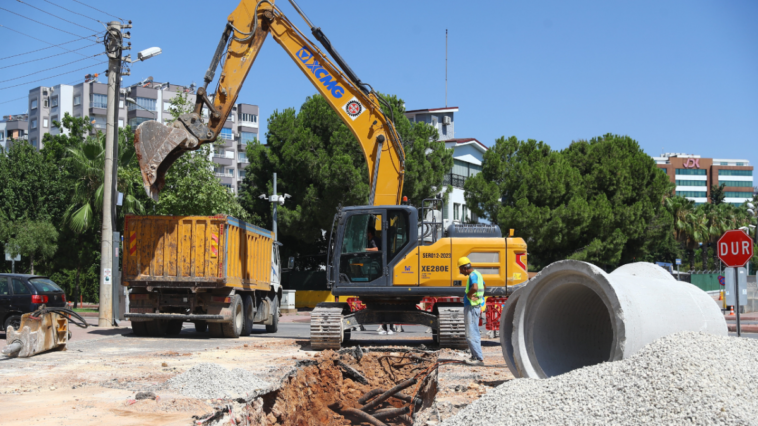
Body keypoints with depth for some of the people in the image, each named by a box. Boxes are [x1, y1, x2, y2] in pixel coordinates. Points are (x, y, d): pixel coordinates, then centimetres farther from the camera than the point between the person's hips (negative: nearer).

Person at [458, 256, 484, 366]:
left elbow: (474, 288, -39)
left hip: (471, 308, -11)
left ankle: (479, 359, -10)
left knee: (471, 335, -9)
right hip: (477, 306, 11)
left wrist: (468, 295, -20)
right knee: (474, 333, 18)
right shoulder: (477, 274, 14)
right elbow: (482, 286, 32)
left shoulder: (472, 275, -18)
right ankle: (475, 356, 27)